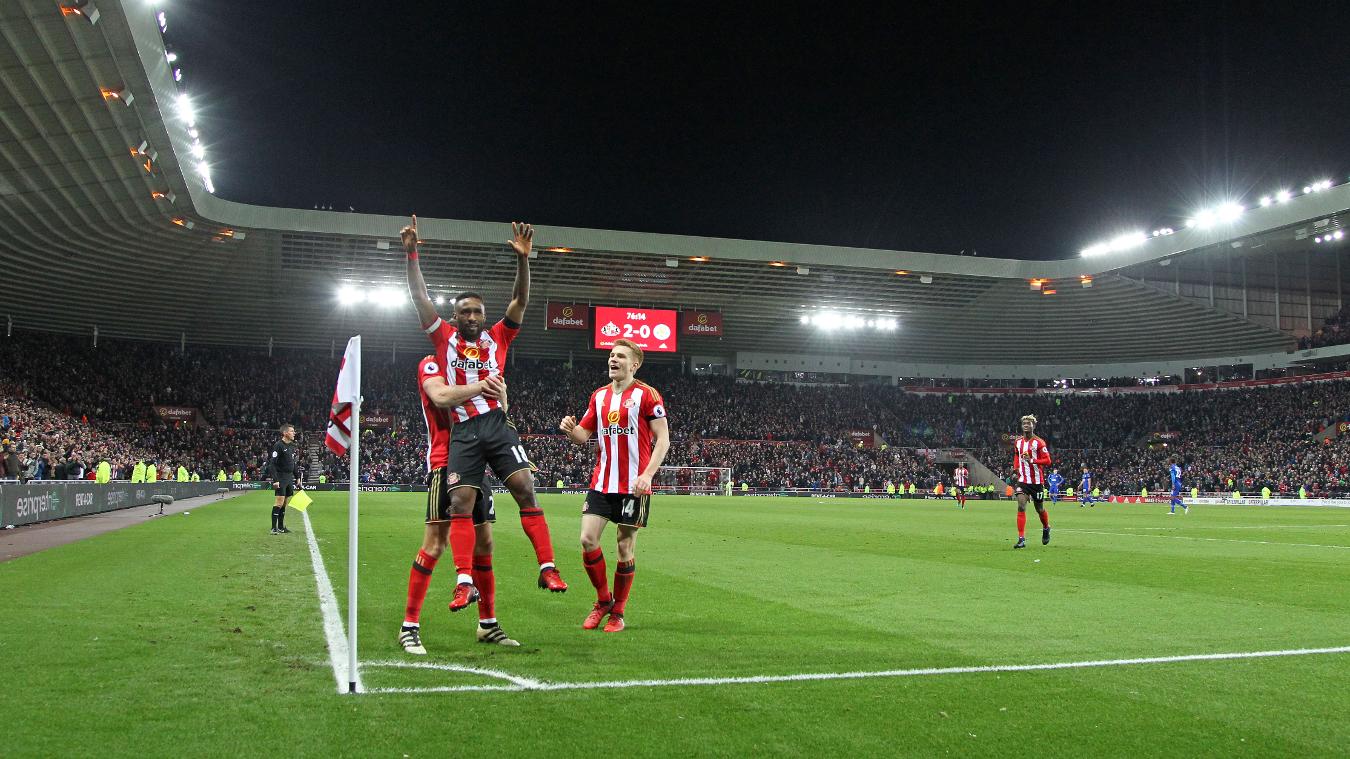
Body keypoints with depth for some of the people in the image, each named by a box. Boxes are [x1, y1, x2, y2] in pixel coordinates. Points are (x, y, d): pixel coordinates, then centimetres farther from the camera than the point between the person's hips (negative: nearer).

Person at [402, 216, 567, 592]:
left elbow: (520, 301, 4)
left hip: (497, 424, 0)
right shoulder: (445, 339, 13)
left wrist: (523, 259, -9)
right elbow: (420, 298, 8)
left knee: (525, 488, -11)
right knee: (460, 503, -6)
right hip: (464, 431, 0)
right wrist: (411, 254, 0)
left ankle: (547, 568, -10)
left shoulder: (496, 338, 13)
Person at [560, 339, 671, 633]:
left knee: (626, 548, 2)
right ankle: (603, 600, 16)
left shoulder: (647, 395, -4)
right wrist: (570, 429, -8)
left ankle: (618, 612, 16)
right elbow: (583, 435, 16)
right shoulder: (598, 396, 12)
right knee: (588, 540, -5)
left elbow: (663, 438, -7)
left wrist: (647, 475, -18)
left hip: (633, 486, -4)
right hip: (601, 483, 5)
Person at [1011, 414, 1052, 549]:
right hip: (1022, 480, 3)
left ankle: (1046, 529, 43)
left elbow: (1047, 460, -13)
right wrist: (1016, 470, 11)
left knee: (1040, 509, 12)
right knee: (1021, 507, -13)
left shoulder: (1039, 442, -10)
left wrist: (1032, 460, -25)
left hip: (1037, 481, -3)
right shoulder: (1018, 441, 6)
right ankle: (1021, 539, -14)